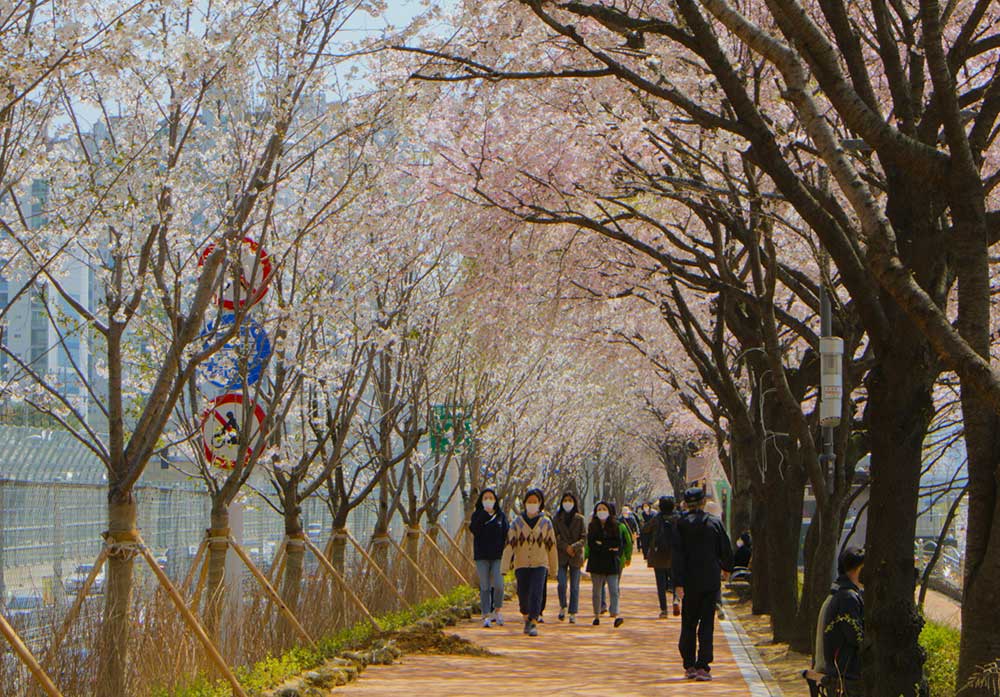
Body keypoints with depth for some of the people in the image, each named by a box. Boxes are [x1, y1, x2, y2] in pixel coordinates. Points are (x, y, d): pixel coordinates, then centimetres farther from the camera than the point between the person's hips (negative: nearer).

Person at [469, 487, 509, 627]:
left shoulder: (501, 515, 8)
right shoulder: (477, 515, 5)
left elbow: (507, 535, 6)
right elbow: (473, 529, -14)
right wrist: (485, 514, -19)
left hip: (498, 556, 0)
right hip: (482, 556, 0)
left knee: (498, 585, -11)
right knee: (485, 587, -1)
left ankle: (497, 611, 11)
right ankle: (486, 616, 4)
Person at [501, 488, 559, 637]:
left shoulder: (546, 522, 5)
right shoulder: (517, 522, 4)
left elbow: (551, 546, 10)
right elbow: (509, 544, -1)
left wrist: (553, 568, 11)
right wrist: (505, 566, -9)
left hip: (540, 564, -1)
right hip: (521, 564, 1)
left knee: (536, 594, -15)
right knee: (523, 595, 7)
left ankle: (533, 624, -17)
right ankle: (527, 618, 33)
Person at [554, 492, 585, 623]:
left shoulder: (580, 519, 5)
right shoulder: (558, 518, 7)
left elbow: (584, 537, 0)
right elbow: (555, 536, 2)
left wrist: (574, 547, -16)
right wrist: (565, 547, -12)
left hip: (576, 555, 0)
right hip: (561, 555, 0)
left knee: (574, 586, 0)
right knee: (562, 583, -10)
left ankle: (573, 613, 6)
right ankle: (563, 607, 13)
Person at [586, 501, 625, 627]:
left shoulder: (615, 526, 6)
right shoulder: (592, 527, 6)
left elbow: (619, 544, -1)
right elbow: (590, 544, -5)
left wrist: (602, 544, -11)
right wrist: (609, 547, -10)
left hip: (612, 562, -1)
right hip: (596, 563, 1)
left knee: (614, 589, -11)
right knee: (597, 590, 7)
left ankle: (615, 615, -19)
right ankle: (597, 616, 16)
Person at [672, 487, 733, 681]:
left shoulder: (681, 524, -5)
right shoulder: (715, 522, -2)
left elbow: (678, 555, -9)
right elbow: (726, 550, 5)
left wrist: (678, 583, -9)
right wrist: (726, 569, 25)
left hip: (690, 581, 0)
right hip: (711, 581, 0)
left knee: (688, 624, 12)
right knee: (707, 624, 1)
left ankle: (689, 666, 14)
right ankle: (703, 666, -6)